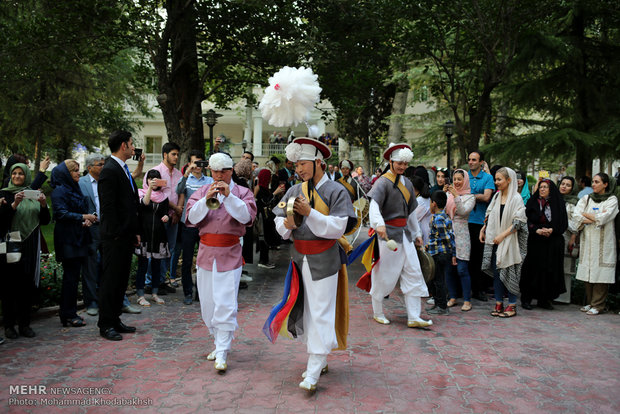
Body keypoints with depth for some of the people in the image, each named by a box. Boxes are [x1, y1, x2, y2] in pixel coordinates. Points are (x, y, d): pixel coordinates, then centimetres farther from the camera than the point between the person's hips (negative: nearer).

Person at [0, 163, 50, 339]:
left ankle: (24, 324, 12)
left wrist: (43, 204, -10)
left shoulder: (34, 194, 11)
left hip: (30, 246, 3)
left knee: (27, 285, 5)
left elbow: (45, 221, 7)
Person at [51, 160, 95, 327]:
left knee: (73, 276, 11)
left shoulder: (75, 189, 19)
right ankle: (68, 315, 0)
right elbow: (61, 213, -19)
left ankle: (68, 313, 18)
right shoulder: (59, 191, -9)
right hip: (67, 239, -9)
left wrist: (86, 219, 3)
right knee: (71, 277, -7)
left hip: (78, 238, 9)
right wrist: (83, 217, -20)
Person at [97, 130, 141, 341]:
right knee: (110, 280, 0)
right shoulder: (109, 170, -14)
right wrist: (116, 234, -18)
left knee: (121, 279, 14)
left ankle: (115, 320, 25)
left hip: (127, 235, 9)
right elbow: (108, 207, -18)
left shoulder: (124, 169, 16)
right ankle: (105, 325, 10)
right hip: (115, 237, -9)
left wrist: (135, 231, 15)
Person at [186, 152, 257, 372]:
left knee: (226, 305, -8)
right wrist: (206, 200, -20)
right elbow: (192, 218, -5)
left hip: (230, 255, -3)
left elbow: (247, 216, -15)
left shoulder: (242, 192, 2)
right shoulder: (202, 191, 9)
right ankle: (219, 343, 29)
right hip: (206, 253, 4)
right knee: (208, 305, 11)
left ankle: (222, 354, -3)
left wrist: (229, 196, -24)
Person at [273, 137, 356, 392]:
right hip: (299, 258, 6)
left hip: (323, 261, -5)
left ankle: (313, 373, 1)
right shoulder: (295, 191, 7)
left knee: (320, 313, -4)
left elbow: (338, 227, -14)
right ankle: (320, 359, 29)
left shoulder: (336, 191, -7)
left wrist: (309, 213, -22)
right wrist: (287, 224, -16)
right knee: (303, 311, 12)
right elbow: (279, 222, 7)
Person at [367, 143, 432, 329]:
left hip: (404, 233, 7)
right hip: (387, 233, -7)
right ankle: (377, 313, 20)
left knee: (413, 273, 2)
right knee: (383, 274, 2)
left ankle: (413, 317, 7)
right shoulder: (383, 182, -9)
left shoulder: (407, 183, 15)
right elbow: (374, 204, -25)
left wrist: (417, 233, 22)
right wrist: (379, 223, -42)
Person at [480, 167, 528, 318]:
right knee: (496, 271, 6)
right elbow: (489, 215, 19)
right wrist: (483, 229, 8)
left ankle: (512, 306, 8)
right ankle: (499, 304, 14)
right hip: (495, 240, 6)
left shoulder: (516, 198, -9)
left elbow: (518, 222, -14)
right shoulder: (496, 196, 11)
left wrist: (503, 235, -18)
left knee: (509, 272, -1)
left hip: (509, 242, -6)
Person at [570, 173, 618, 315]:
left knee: (601, 274, -6)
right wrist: (596, 218, -8)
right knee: (588, 273, 3)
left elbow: (603, 218, -12)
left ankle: (598, 305, 1)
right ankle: (590, 302, 13)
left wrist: (586, 215, 0)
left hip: (603, 242, -3)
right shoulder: (586, 199, 13)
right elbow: (576, 216, -1)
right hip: (587, 241, 3)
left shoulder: (612, 200, 2)